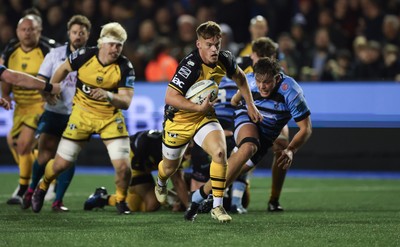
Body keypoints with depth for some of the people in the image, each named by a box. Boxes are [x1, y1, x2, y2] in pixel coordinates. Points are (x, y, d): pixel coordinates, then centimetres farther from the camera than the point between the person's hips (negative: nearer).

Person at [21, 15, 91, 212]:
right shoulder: (55, 54, 3)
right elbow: (41, 80, 4)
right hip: (53, 113, 0)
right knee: (45, 156, -2)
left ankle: (58, 201, 4)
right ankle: (31, 190, 23)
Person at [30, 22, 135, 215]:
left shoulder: (125, 67, -17)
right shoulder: (84, 56, -16)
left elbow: (126, 102, -21)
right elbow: (64, 69, 6)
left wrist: (108, 95, -40)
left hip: (111, 117, 0)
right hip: (82, 115, 0)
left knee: (123, 166, -13)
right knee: (62, 163, 3)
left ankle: (121, 200, 17)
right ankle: (42, 188, 36)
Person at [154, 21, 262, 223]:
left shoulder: (224, 59, -11)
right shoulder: (190, 66, -30)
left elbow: (239, 77, 13)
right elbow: (170, 97, -32)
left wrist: (250, 105, 11)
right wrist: (199, 107, -37)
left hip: (204, 117, 3)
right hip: (178, 120, -3)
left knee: (220, 152, -25)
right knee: (170, 168, 16)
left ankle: (217, 207, -16)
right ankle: (161, 184, 56)